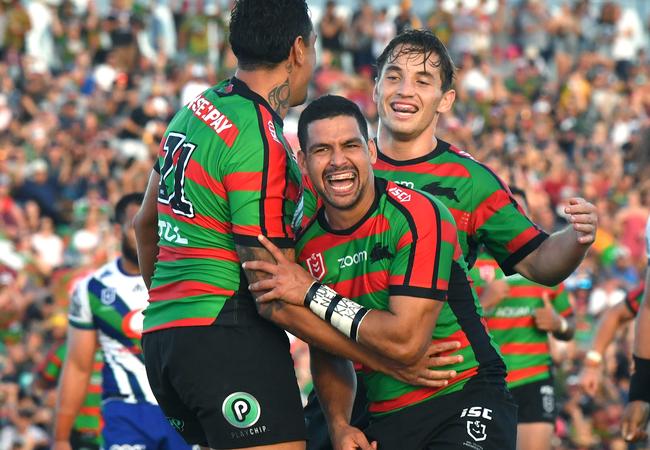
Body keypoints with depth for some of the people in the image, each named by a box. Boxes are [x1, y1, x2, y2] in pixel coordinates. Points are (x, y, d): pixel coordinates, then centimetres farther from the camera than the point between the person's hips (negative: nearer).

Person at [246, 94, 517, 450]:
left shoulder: (416, 215, -12)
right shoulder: (308, 246, 5)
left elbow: (406, 341, -20)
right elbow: (326, 353, 16)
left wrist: (313, 294, -14)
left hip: (465, 400, -5)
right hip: (387, 419, 6)